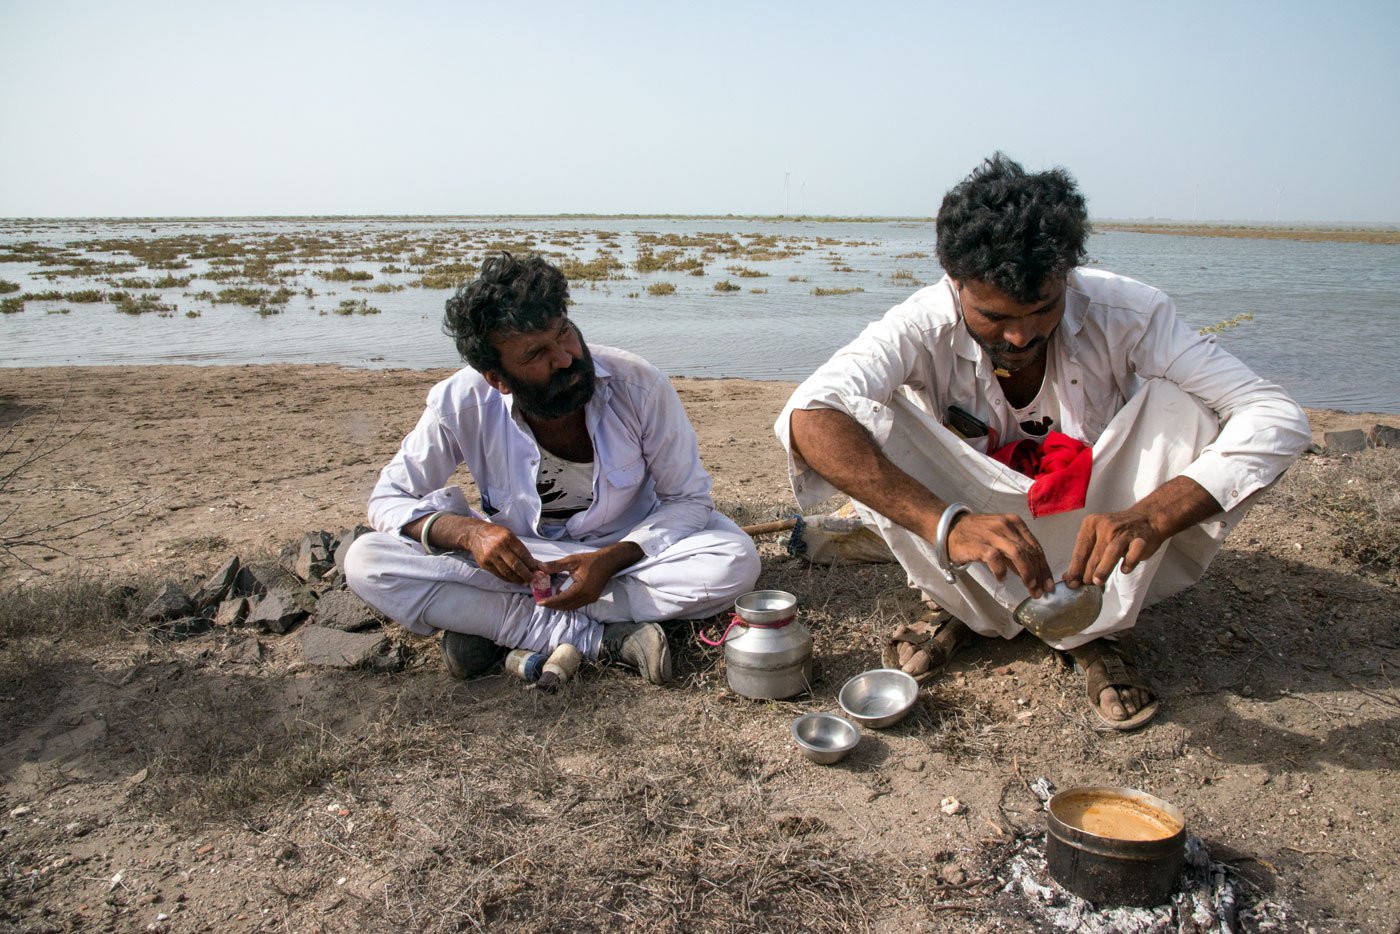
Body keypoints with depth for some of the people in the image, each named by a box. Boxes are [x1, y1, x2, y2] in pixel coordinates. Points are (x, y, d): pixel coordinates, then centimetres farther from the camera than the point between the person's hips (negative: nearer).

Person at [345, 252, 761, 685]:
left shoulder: (639, 386, -20)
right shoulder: (462, 403, -19)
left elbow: (688, 498, -10)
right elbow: (388, 500, -8)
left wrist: (611, 560, -27)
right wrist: (466, 532, -30)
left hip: (628, 550, 0)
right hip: (517, 557, 0)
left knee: (735, 561, -30)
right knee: (366, 562, -23)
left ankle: (492, 621, -23)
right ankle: (606, 640, -26)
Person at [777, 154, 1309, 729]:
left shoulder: (1124, 314, -23)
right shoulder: (925, 327, -26)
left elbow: (1277, 419, -28)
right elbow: (807, 417, -41)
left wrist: (1152, 516, -46)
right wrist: (946, 524, -52)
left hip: (1094, 539, 1)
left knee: (1180, 404, -27)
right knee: (868, 423, -27)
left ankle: (1096, 628, -9)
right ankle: (963, 607, -4)